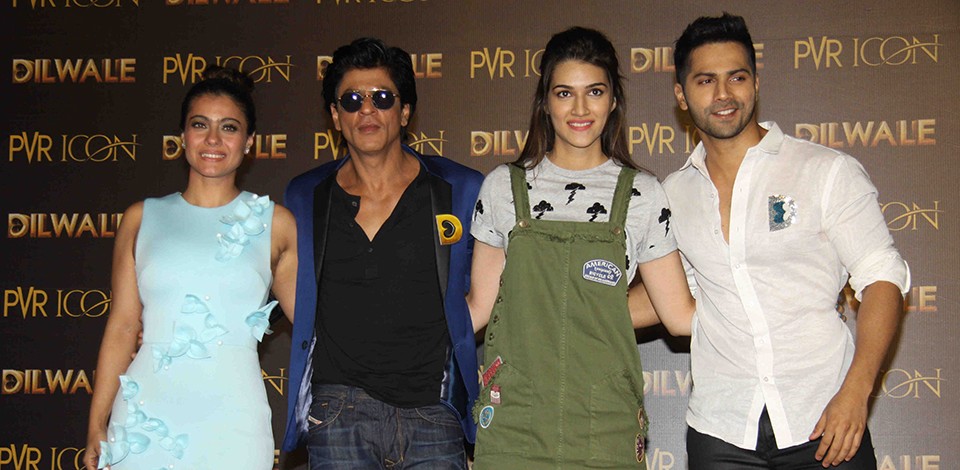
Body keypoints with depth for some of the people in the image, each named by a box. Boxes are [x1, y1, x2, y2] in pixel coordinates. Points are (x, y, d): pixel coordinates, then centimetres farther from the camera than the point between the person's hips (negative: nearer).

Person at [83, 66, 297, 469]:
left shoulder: (275, 223, 5)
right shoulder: (143, 218, 8)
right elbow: (122, 326, 9)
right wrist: (96, 426, 7)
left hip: (230, 418, -1)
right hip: (146, 416, 1)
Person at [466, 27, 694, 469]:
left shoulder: (641, 194, 3)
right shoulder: (504, 186, 5)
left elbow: (679, 313, 3)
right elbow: (478, 305, 8)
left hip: (606, 427, 0)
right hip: (513, 421, 0)